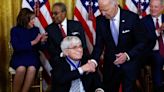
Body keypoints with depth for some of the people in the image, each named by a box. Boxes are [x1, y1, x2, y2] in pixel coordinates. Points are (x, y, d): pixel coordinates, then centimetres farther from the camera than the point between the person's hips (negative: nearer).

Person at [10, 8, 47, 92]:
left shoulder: (36, 30, 6)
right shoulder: (15, 30, -2)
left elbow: (38, 48, 8)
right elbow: (16, 47, -15)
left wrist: (41, 41, -15)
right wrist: (33, 42, -20)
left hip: (32, 56, 2)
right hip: (19, 57, -2)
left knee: (32, 69, -32)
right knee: (21, 69, -34)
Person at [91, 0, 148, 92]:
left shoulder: (132, 18, -16)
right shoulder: (100, 20, -6)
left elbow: (143, 42, -9)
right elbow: (99, 44, -4)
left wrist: (128, 55, -22)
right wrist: (94, 61, -21)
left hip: (129, 65, -2)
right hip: (109, 66, 3)